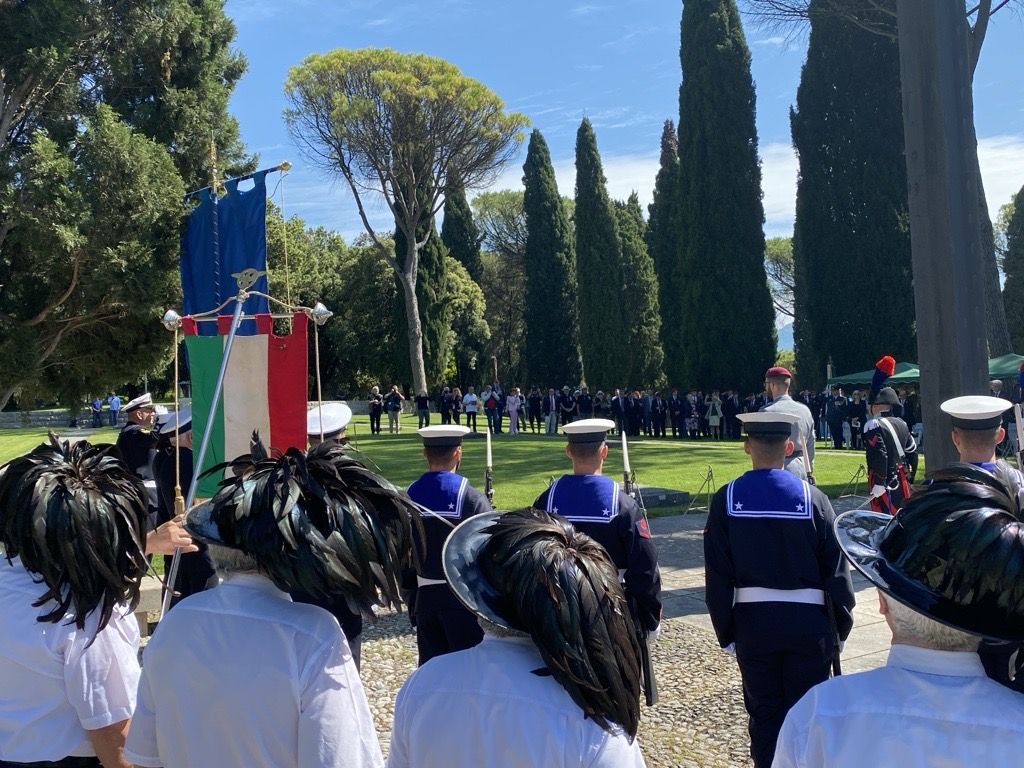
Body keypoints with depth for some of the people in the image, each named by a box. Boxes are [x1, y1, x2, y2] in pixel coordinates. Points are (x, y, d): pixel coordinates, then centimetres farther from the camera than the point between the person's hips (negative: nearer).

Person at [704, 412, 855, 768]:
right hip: (808, 622, 0)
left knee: (764, 712, 13)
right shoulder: (812, 498, -8)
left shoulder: (727, 499, -8)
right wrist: (841, 627, 7)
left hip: (753, 621, 1)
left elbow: (717, 575, -6)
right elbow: (836, 570, -4)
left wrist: (726, 632, 3)